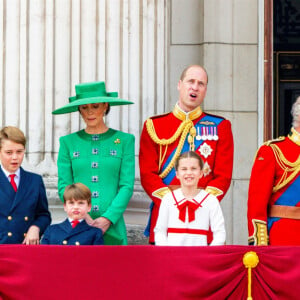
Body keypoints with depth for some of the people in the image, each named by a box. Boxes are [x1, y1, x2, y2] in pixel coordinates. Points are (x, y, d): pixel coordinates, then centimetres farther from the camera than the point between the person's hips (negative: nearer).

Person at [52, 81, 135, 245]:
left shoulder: (124, 140, 8)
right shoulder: (68, 142, 11)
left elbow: (127, 186, 1)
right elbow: (63, 186, 6)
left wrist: (108, 218, -11)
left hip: (112, 226, 0)